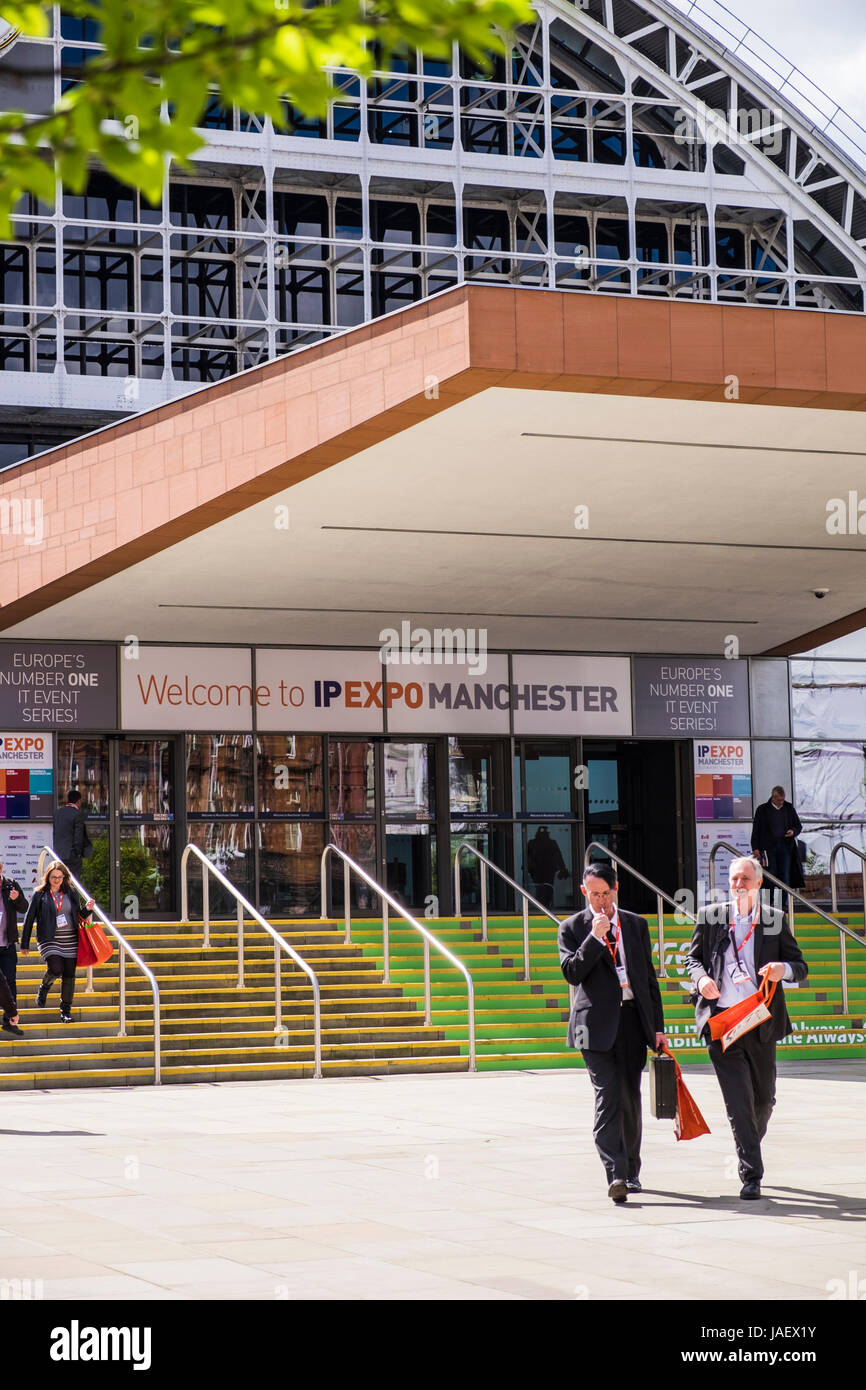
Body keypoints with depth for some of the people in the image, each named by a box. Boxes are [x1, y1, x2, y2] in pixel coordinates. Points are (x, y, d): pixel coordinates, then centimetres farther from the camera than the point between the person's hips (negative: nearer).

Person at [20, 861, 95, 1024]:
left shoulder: (71, 893, 9)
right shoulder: (40, 895, 0)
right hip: (50, 940, -3)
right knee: (55, 969, -22)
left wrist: (87, 909, -5)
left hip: (70, 940, 3)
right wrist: (25, 944, 4)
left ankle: (66, 1010, 14)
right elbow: (29, 920, 4)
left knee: (69, 975, 2)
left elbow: (79, 917, 17)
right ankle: (44, 988, 12)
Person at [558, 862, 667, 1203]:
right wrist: (595, 937, -15)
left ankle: (631, 1170, 23)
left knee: (630, 1098, 9)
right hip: (597, 1022, -3)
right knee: (607, 1096, -14)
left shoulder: (636, 925, 13)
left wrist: (657, 1027, 11)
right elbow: (571, 973, -7)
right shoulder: (572, 928, 4)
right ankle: (616, 1175, -20)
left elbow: (649, 978, 15)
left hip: (633, 1020, 4)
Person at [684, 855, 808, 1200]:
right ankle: (751, 1175, -7)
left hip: (761, 1022, 1)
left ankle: (751, 1145, 41)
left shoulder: (775, 919, 5)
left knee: (764, 1097, 13)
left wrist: (784, 969, -16)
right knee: (738, 1100, -8)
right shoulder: (710, 916, 6)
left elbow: (801, 966, 7)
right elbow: (692, 956, 15)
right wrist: (701, 977, -7)